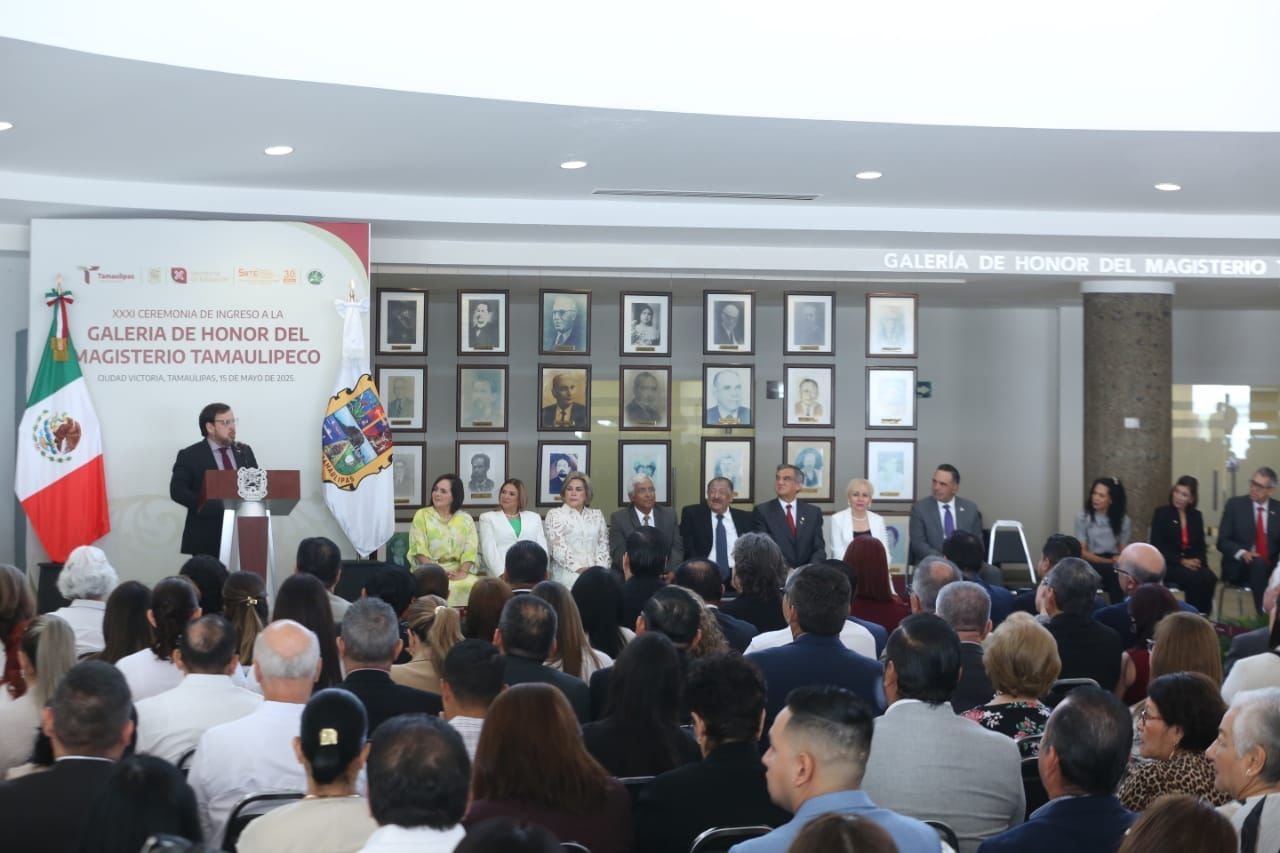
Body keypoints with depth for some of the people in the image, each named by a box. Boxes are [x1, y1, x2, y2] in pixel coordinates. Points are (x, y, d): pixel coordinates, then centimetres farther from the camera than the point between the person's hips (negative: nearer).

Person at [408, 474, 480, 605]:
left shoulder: (465, 519, 13)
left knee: (472, 585, -28)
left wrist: (462, 572, -17)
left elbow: (470, 550, 1)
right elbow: (420, 550, -3)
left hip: (457, 571, 2)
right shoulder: (421, 515, 8)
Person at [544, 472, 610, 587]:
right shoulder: (554, 514, 6)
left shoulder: (597, 515, 17)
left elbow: (603, 546, 10)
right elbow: (558, 547, -5)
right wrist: (578, 568, -15)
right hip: (568, 576, -3)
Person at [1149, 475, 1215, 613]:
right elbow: (1157, 546, -7)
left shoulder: (1196, 516, 14)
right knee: (1196, 579, -32)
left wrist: (1199, 560, -9)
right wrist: (1181, 561, -16)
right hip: (1169, 565, -4)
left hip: (1193, 564, 4)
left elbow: (1201, 546, 14)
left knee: (1210, 578, -28)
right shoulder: (1161, 513, 1)